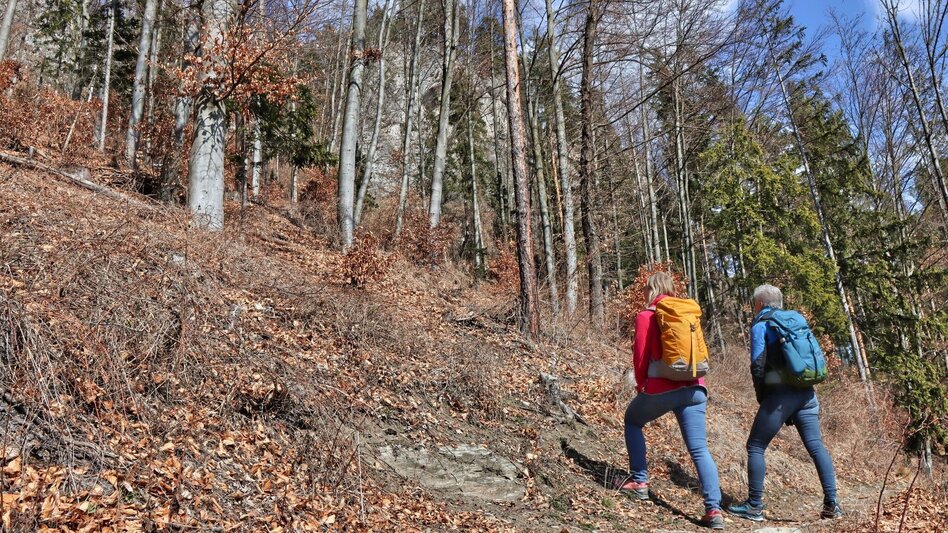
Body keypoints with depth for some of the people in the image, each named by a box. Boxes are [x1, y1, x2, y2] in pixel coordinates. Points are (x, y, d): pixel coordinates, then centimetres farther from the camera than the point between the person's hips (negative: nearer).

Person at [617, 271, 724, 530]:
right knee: (700, 450, 4)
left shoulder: (646, 316, -2)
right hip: (694, 387, 4)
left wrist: (641, 385, 13)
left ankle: (639, 482, 19)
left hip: (661, 388, -4)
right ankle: (714, 510, -4)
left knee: (632, 422, 22)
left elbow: (641, 356, -2)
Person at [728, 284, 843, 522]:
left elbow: (757, 366, -9)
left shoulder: (760, 326, -2)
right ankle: (831, 505, 7)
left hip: (780, 393, -6)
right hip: (806, 393, 6)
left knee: (755, 447, 3)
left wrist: (762, 398, 3)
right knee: (816, 447, 9)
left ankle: (754, 506, 4)